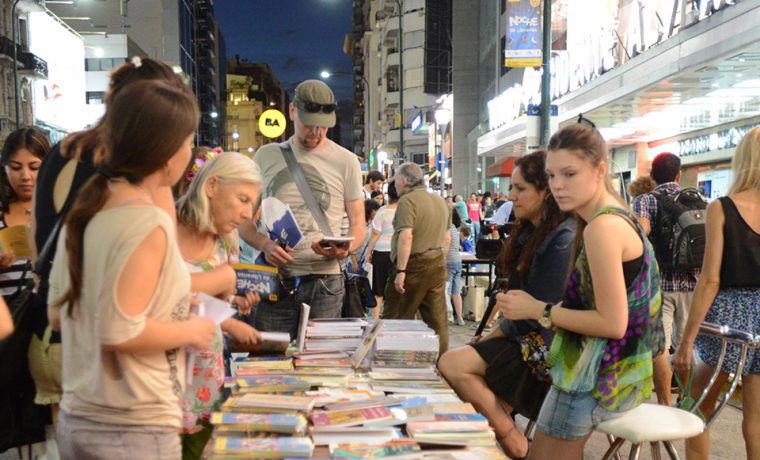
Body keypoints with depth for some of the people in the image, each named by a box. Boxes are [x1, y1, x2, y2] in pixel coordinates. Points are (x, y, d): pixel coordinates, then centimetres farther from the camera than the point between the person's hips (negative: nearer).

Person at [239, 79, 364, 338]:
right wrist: (265, 245, -10)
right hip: (274, 279, 1)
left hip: (324, 282, -1)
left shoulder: (345, 161, 7)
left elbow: (358, 226, 8)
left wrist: (345, 249, -15)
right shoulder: (266, 157, 10)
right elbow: (244, 221, 11)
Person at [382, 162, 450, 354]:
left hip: (414, 265, -8)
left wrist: (400, 271, -23)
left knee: (395, 319, 1)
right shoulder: (440, 201, 13)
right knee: (437, 320, 9)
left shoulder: (407, 200, -13)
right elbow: (446, 238, 18)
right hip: (438, 264, 8)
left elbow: (406, 236, -23)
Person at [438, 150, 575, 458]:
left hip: (546, 348, -9)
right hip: (526, 334, 9)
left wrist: (496, 334, -7)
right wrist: (493, 335, 2)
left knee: (453, 365, -20)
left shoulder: (563, 240, -18)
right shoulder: (532, 232, 11)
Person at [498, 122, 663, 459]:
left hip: (599, 378, -10)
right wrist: (536, 306, 4)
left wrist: (540, 311, -15)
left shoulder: (602, 228, -21)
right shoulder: (618, 217, 9)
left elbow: (613, 323, -23)